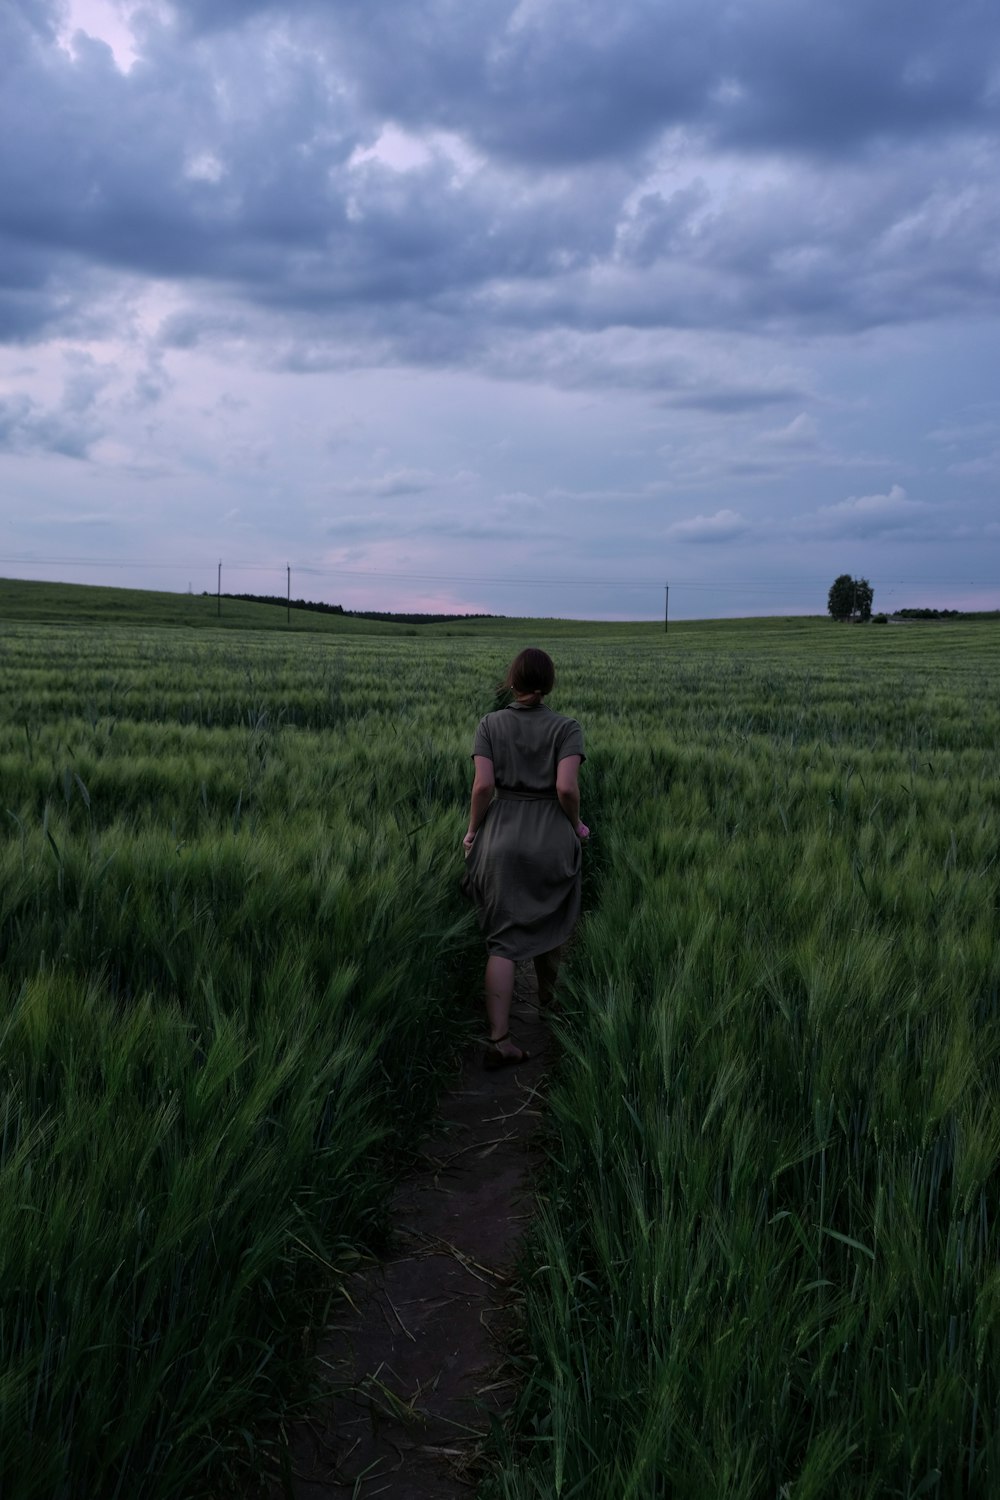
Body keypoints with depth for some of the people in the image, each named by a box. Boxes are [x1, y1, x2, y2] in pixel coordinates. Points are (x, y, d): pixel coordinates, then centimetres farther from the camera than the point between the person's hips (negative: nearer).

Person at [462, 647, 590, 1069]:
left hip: (501, 836, 0)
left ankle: (498, 1038, -6)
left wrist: (473, 830, 4)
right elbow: (567, 787, -16)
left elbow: (484, 785, -10)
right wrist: (576, 825, 2)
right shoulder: (566, 728, -5)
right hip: (552, 836, 0)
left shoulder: (490, 724, -1)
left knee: (503, 939, 2)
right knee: (549, 925, 24)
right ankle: (548, 999, 47)